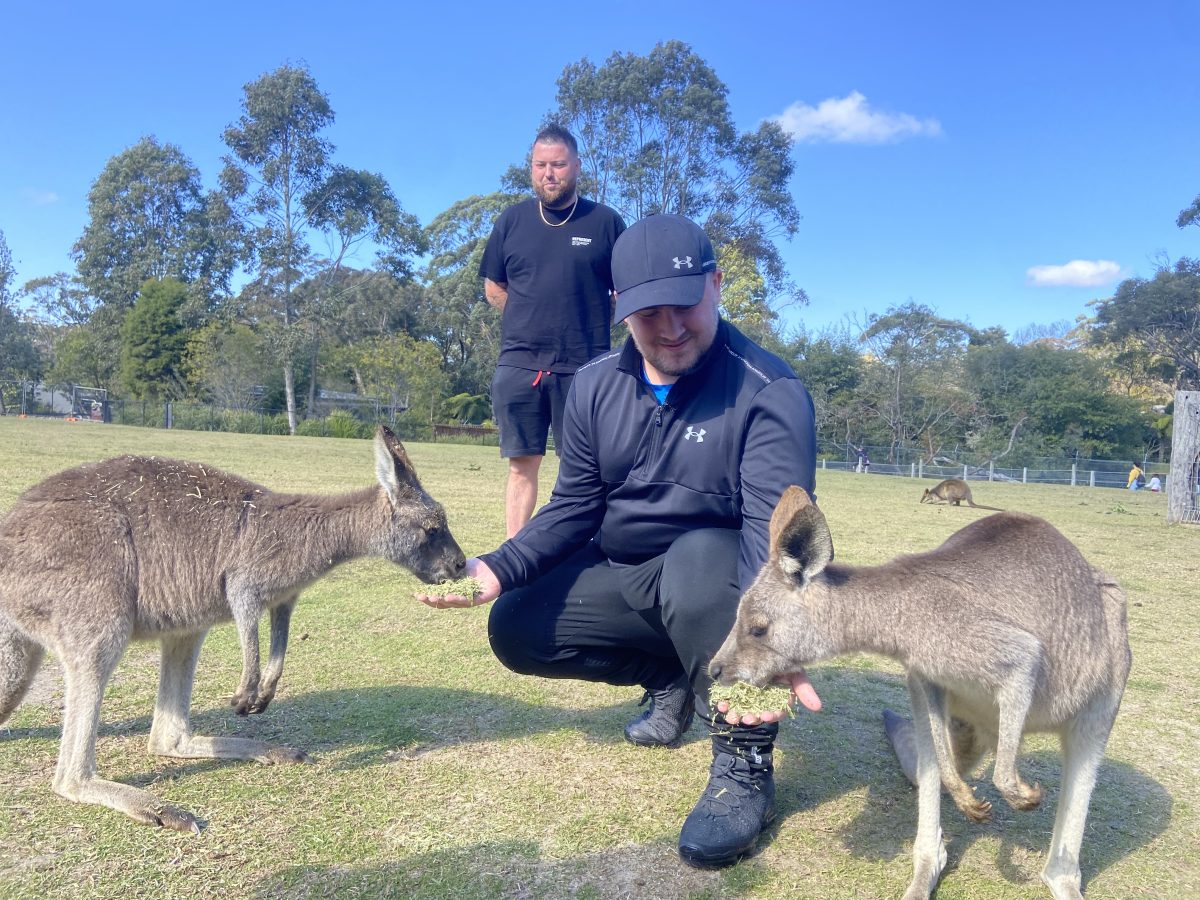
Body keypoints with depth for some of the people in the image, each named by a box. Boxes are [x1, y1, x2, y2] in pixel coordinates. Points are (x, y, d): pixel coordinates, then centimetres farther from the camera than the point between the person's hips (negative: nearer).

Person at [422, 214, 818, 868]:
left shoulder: (768, 391, -21)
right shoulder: (595, 387, -3)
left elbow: (774, 526, -33)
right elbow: (572, 510, 1)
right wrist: (499, 568, -16)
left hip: (717, 582, -6)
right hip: (624, 580, 6)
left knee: (699, 553, -38)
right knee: (517, 628, -5)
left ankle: (744, 764, -20)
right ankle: (670, 678, 12)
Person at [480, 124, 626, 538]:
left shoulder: (605, 222, 3)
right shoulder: (511, 220, 10)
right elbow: (493, 288, 18)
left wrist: (590, 326, 4)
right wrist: (533, 321, 9)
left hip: (583, 367, -2)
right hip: (518, 364, 2)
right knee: (522, 464, 6)